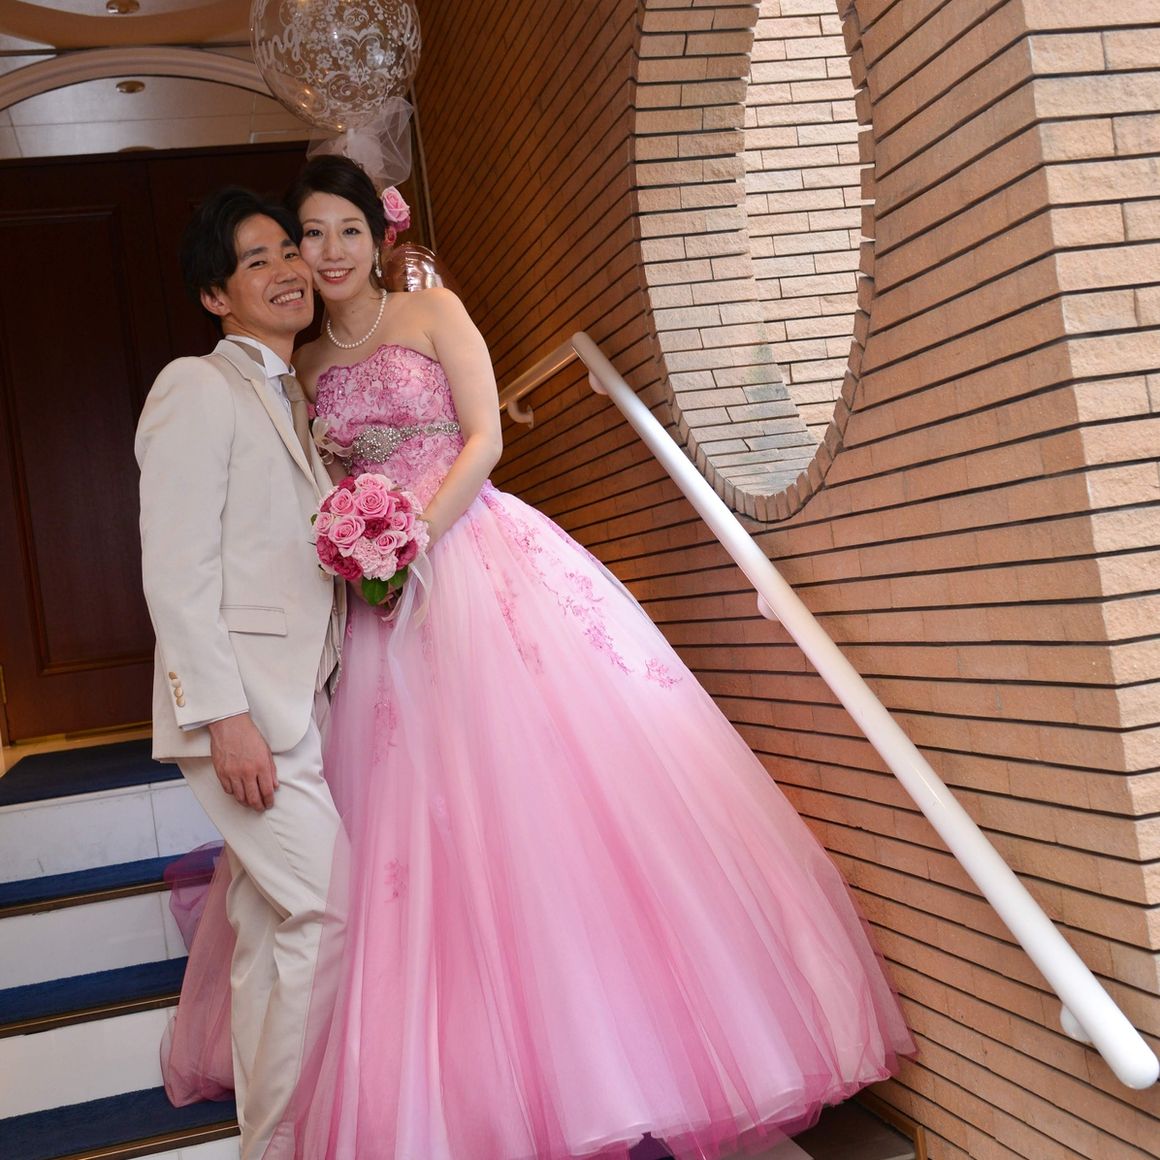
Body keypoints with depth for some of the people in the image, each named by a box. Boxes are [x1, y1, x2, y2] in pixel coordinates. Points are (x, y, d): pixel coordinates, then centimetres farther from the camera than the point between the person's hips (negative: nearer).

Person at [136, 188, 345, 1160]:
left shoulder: (294, 398, 19)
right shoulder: (198, 388, -7)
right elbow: (174, 571, -15)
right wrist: (225, 715, -20)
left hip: (299, 703, 8)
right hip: (242, 709, -8)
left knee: (272, 928, 15)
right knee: (329, 913, -9)